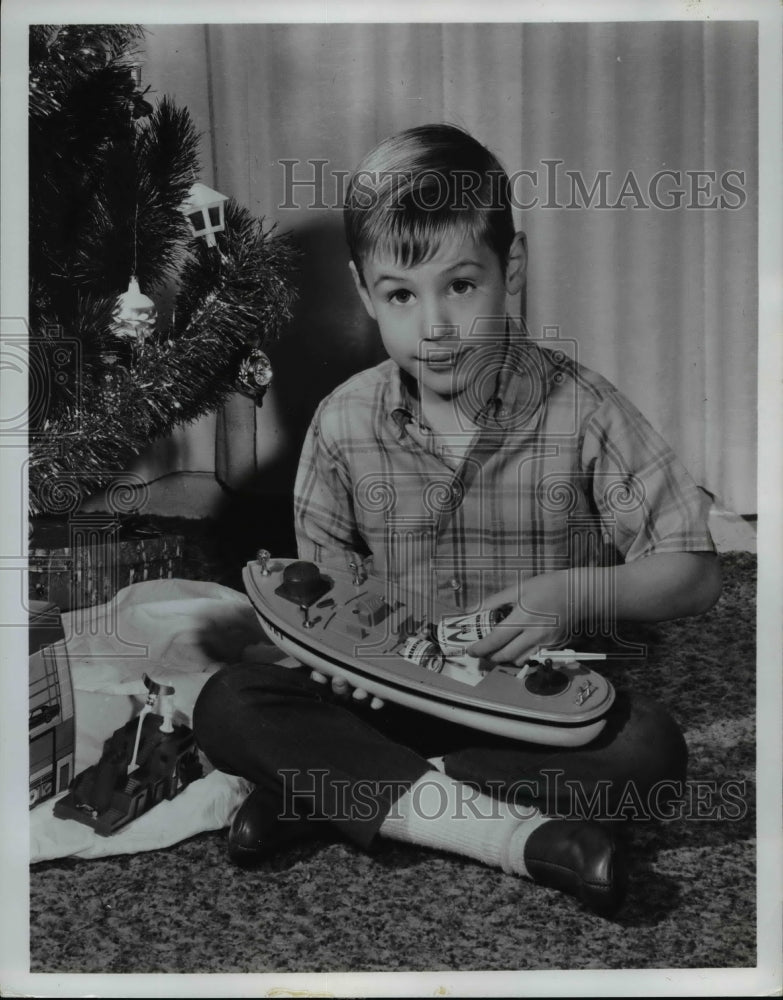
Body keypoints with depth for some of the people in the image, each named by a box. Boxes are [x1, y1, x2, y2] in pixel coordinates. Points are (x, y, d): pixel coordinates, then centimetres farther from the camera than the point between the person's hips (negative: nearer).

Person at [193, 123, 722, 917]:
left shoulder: (580, 411, -10)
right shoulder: (343, 423, -4)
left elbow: (695, 574, -7)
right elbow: (322, 576, 8)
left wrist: (580, 592, -25)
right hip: (390, 693, 2)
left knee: (648, 746, -30)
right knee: (228, 706, -20)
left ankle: (332, 796, -21)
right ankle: (516, 832, -27)